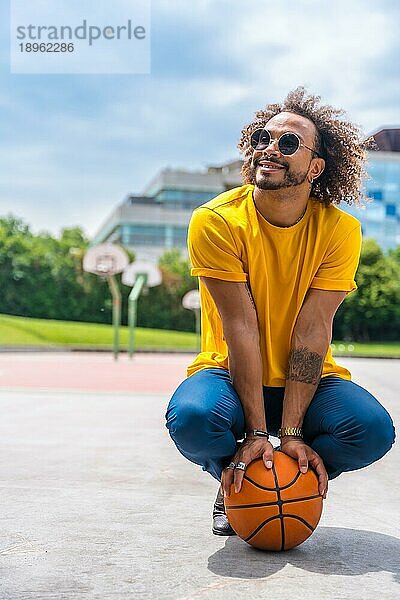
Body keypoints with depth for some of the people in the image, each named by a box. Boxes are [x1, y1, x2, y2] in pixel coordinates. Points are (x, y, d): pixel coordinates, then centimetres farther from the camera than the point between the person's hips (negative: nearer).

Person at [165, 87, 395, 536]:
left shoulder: (340, 230, -11)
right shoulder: (216, 221, -16)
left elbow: (312, 331, -17)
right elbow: (241, 328, -21)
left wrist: (292, 432, -23)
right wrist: (255, 432, -23)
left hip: (309, 378, 2)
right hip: (230, 372, -1)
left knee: (374, 431, -26)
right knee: (192, 419, -34)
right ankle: (234, 483, 3)